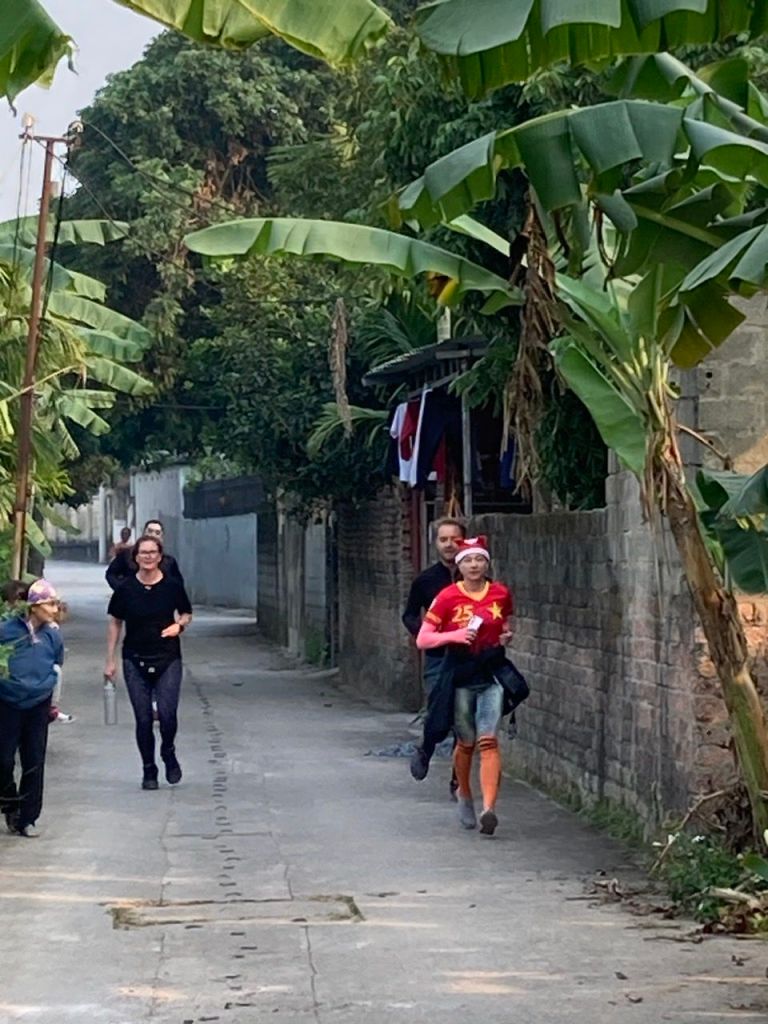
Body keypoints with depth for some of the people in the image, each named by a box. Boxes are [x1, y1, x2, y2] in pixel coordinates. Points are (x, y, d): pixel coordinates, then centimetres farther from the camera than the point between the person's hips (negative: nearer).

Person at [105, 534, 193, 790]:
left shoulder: (172, 586, -2)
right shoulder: (126, 589, -2)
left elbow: (186, 614, 12)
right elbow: (115, 623, 7)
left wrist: (179, 625, -11)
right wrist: (110, 660, 5)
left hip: (168, 660, -1)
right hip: (135, 661, 1)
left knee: (167, 713, -11)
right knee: (143, 719, 2)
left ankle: (169, 753, 20)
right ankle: (148, 770, 17)